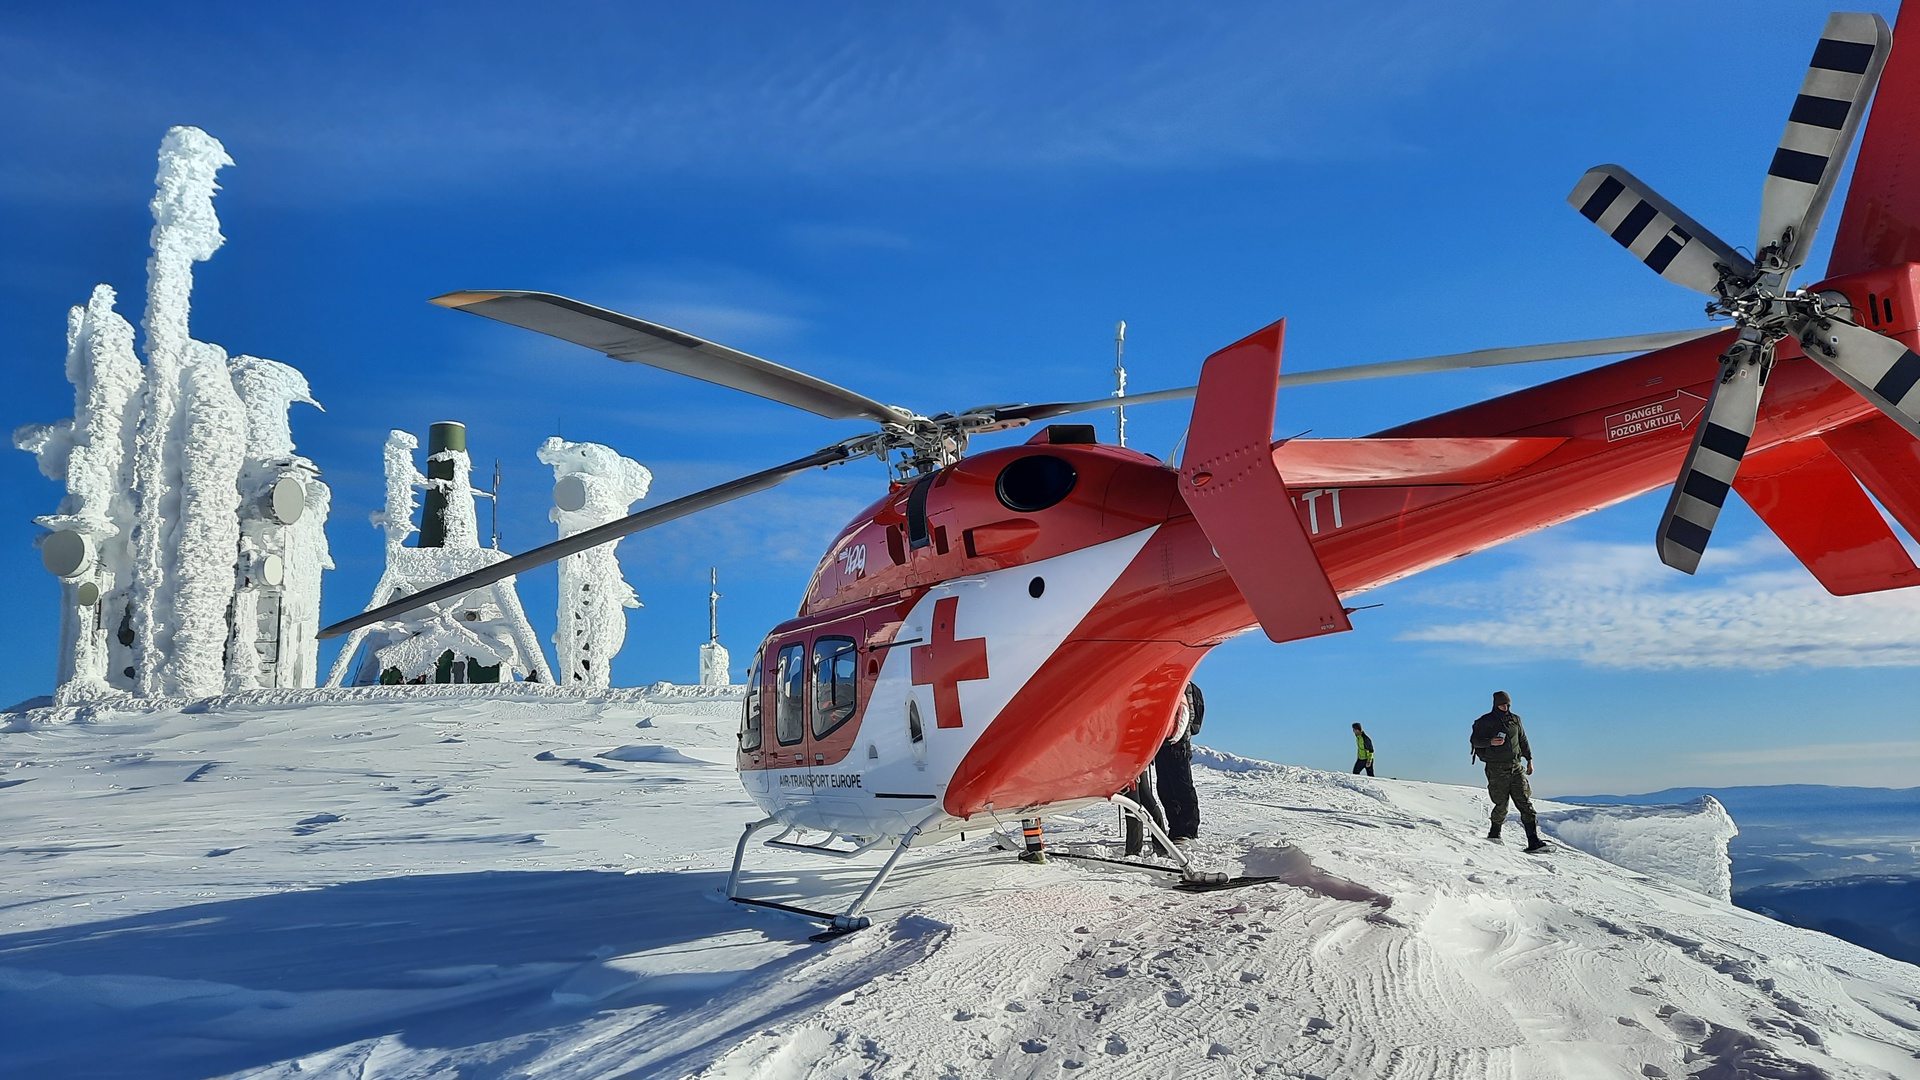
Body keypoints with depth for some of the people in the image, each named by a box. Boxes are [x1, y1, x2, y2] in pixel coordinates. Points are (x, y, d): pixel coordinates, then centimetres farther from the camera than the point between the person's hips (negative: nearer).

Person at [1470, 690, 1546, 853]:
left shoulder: (1515, 719, 12)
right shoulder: (1485, 722, -1)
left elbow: (1523, 740, 22)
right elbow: (1475, 740, -2)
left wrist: (1529, 759, 19)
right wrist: (1490, 742, -20)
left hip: (1516, 768, 4)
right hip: (1496, 770, -4)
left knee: (1525, 803, -5)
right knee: (1501, 806, -2)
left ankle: (1533, 842, -9)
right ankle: (1494, 833, 23)